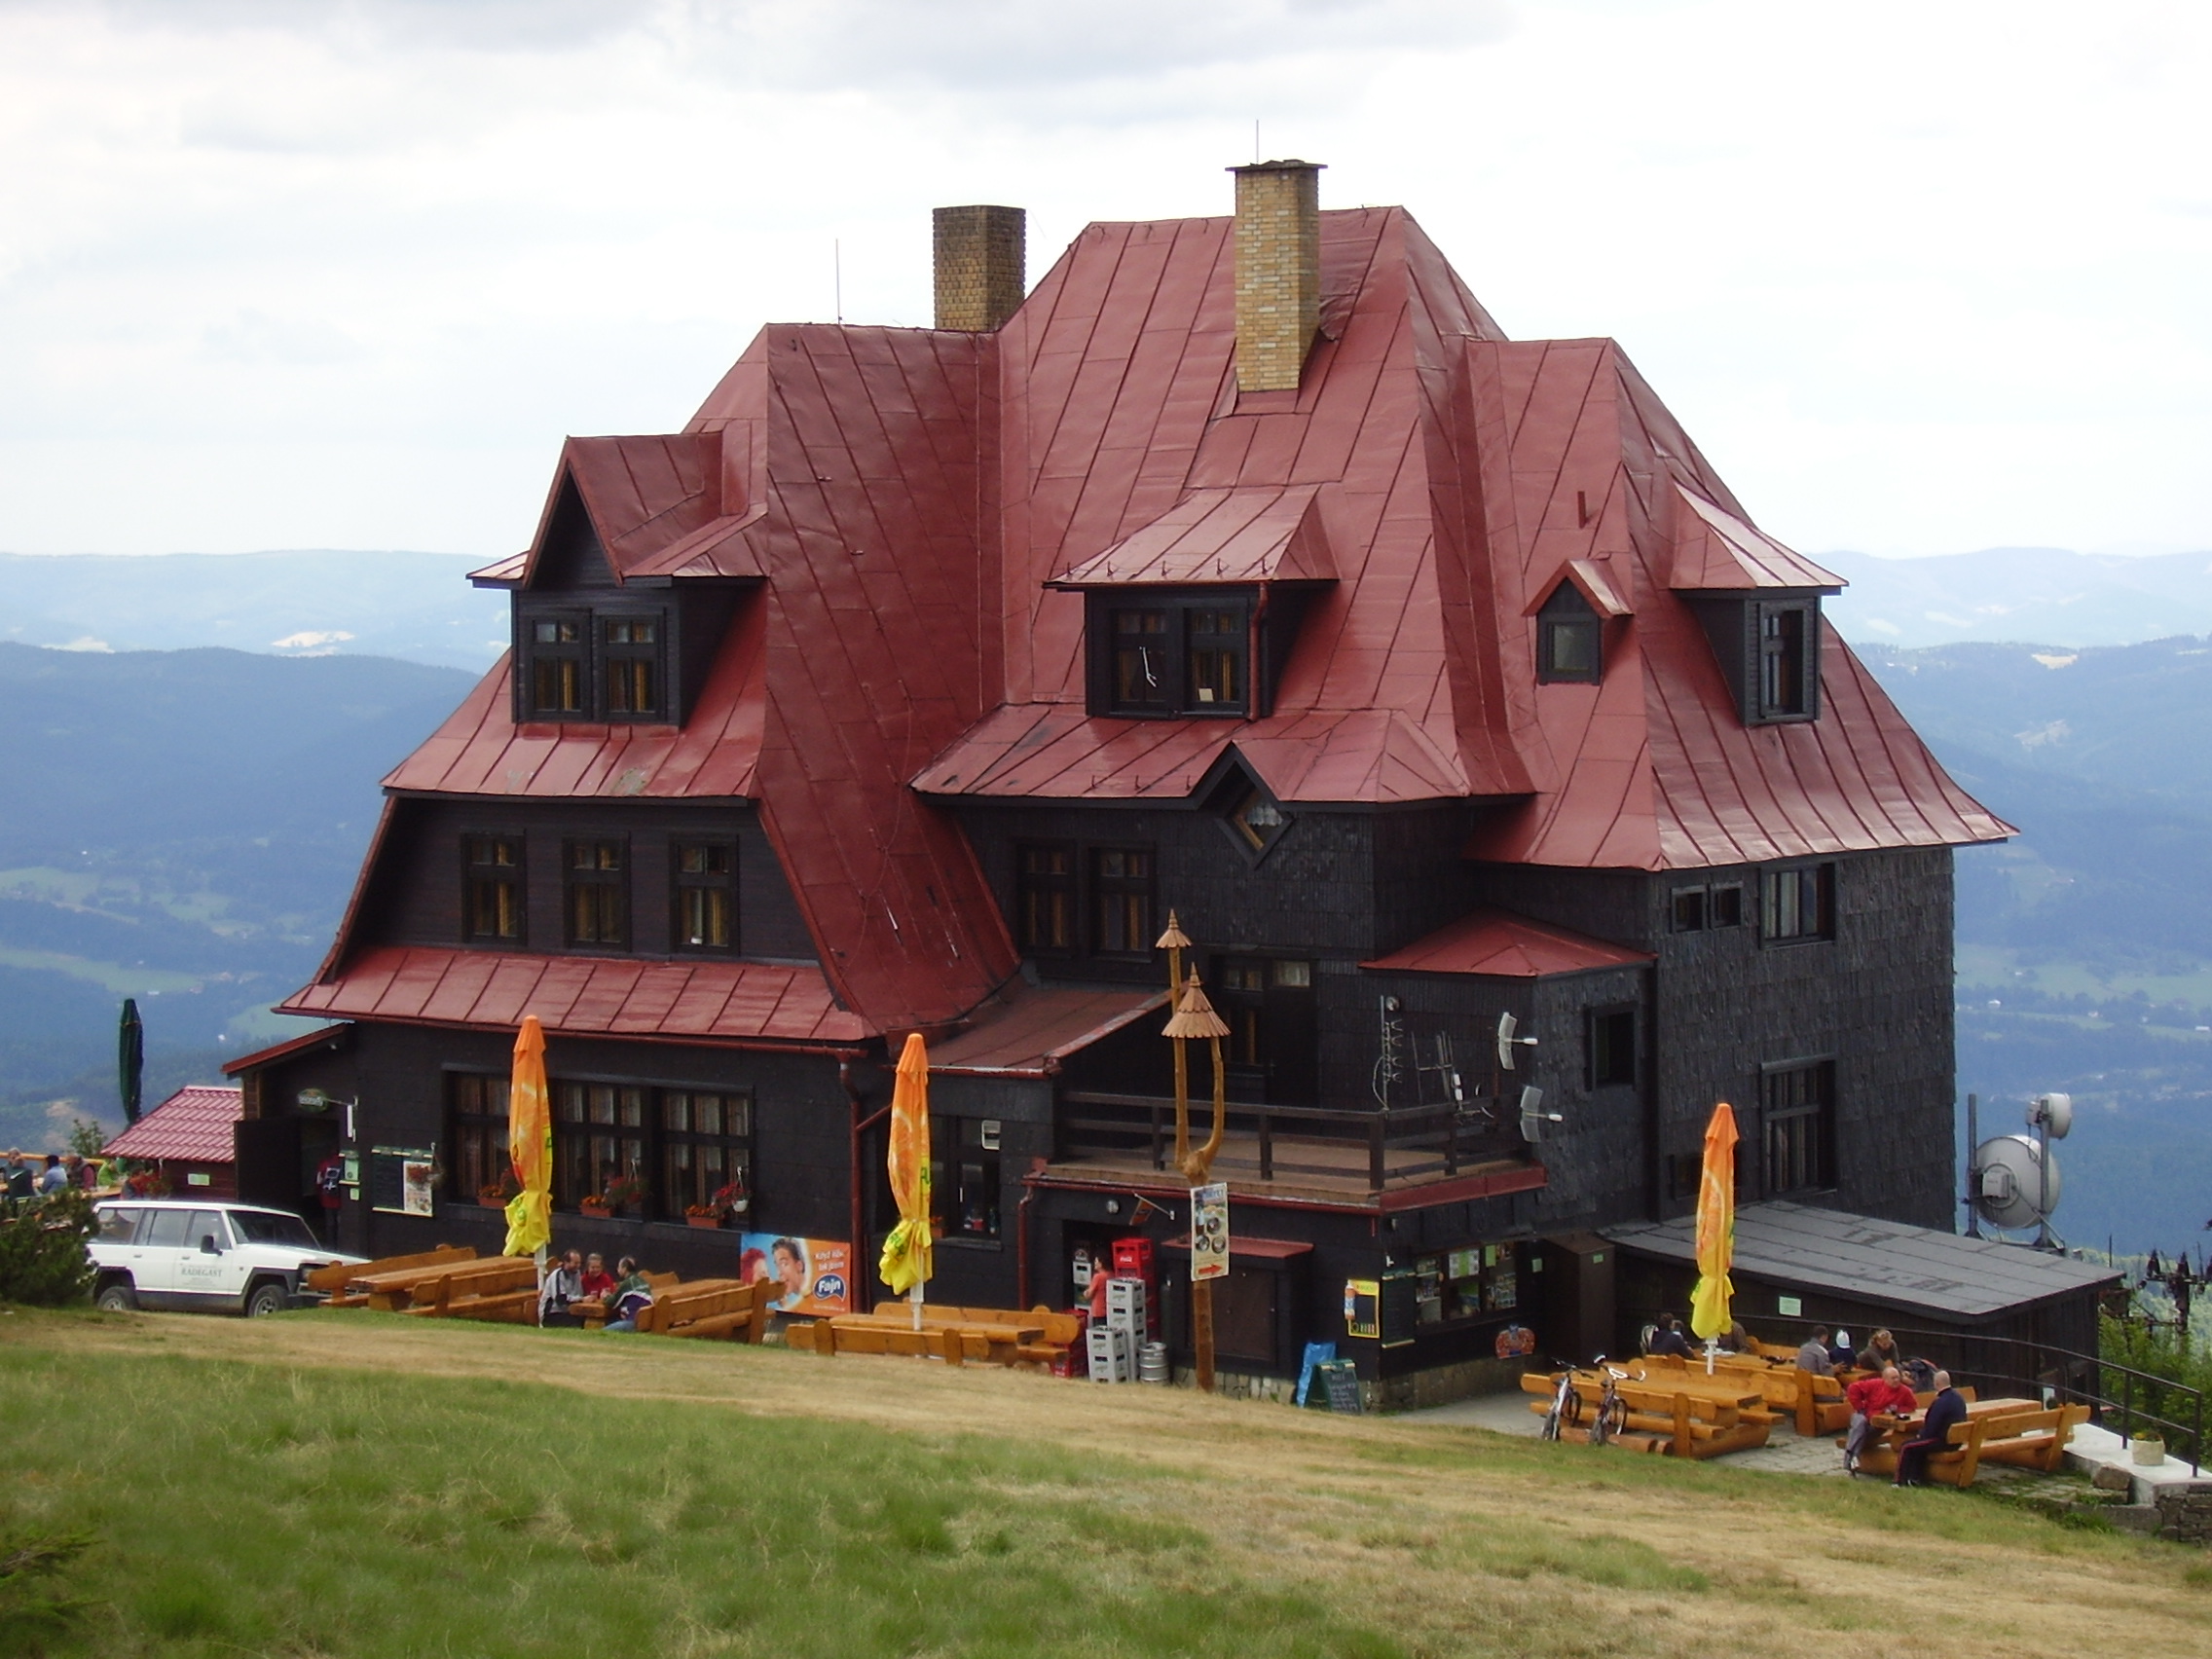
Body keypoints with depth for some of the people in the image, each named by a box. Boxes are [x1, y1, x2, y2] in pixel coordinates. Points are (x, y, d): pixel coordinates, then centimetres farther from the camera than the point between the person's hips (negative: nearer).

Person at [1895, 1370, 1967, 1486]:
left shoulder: (1940, 1402, -25)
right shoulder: (1959, 1397, 4)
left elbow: (1931, 1429, -21)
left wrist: (1921, 1435, -1)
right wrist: (1927, 1421, 13)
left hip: (1942, 1441, -9)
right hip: (1956, 1439, 9)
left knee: (1906, 1447, 3)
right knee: (1917, 1442, 28)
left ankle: (1901, 1482, 12)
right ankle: (1917, 1478, 30)